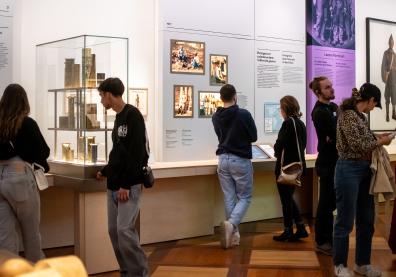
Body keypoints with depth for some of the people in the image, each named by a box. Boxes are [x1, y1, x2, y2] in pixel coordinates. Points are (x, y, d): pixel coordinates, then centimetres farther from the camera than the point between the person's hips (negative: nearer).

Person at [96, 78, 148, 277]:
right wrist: (106, 172, 26)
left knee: (124, 229, -13)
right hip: (113, 186, 9)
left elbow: (137, 152, -18)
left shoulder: (133, 115, -11)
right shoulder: (118, 118, 16)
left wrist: (126, 184, -20)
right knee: (114, 230, 8)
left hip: (128, 186, -9)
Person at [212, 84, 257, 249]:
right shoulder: (244, 114, -14)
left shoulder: (215, 117, 1)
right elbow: (254, 137, -4)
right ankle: (231, 224, -18)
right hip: (241, 160, -4)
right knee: (245, 197, 6)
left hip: (223, 159, 5)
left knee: (229, 198, 11)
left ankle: (233, 234, 14)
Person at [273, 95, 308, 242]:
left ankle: (288, 231, 14)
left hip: (286, 166, -8)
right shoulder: (301, 123, 10)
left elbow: (279, 144, -22)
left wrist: (277, 151, 0)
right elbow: (303, 145, 13)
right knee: (289, 198, 19)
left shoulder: (288, 123, -16)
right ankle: (301, 229, 18)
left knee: (286, 199, 4)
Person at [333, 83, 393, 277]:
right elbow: (358, 145, -19)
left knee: (366, 220, 14)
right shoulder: (348, 115, -14)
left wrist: (378, 139, 9)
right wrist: (381, 141, -6)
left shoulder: (361, 116, 13)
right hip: (349, 170, -9)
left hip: (365, 170, 9)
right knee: (345, 221, 1)